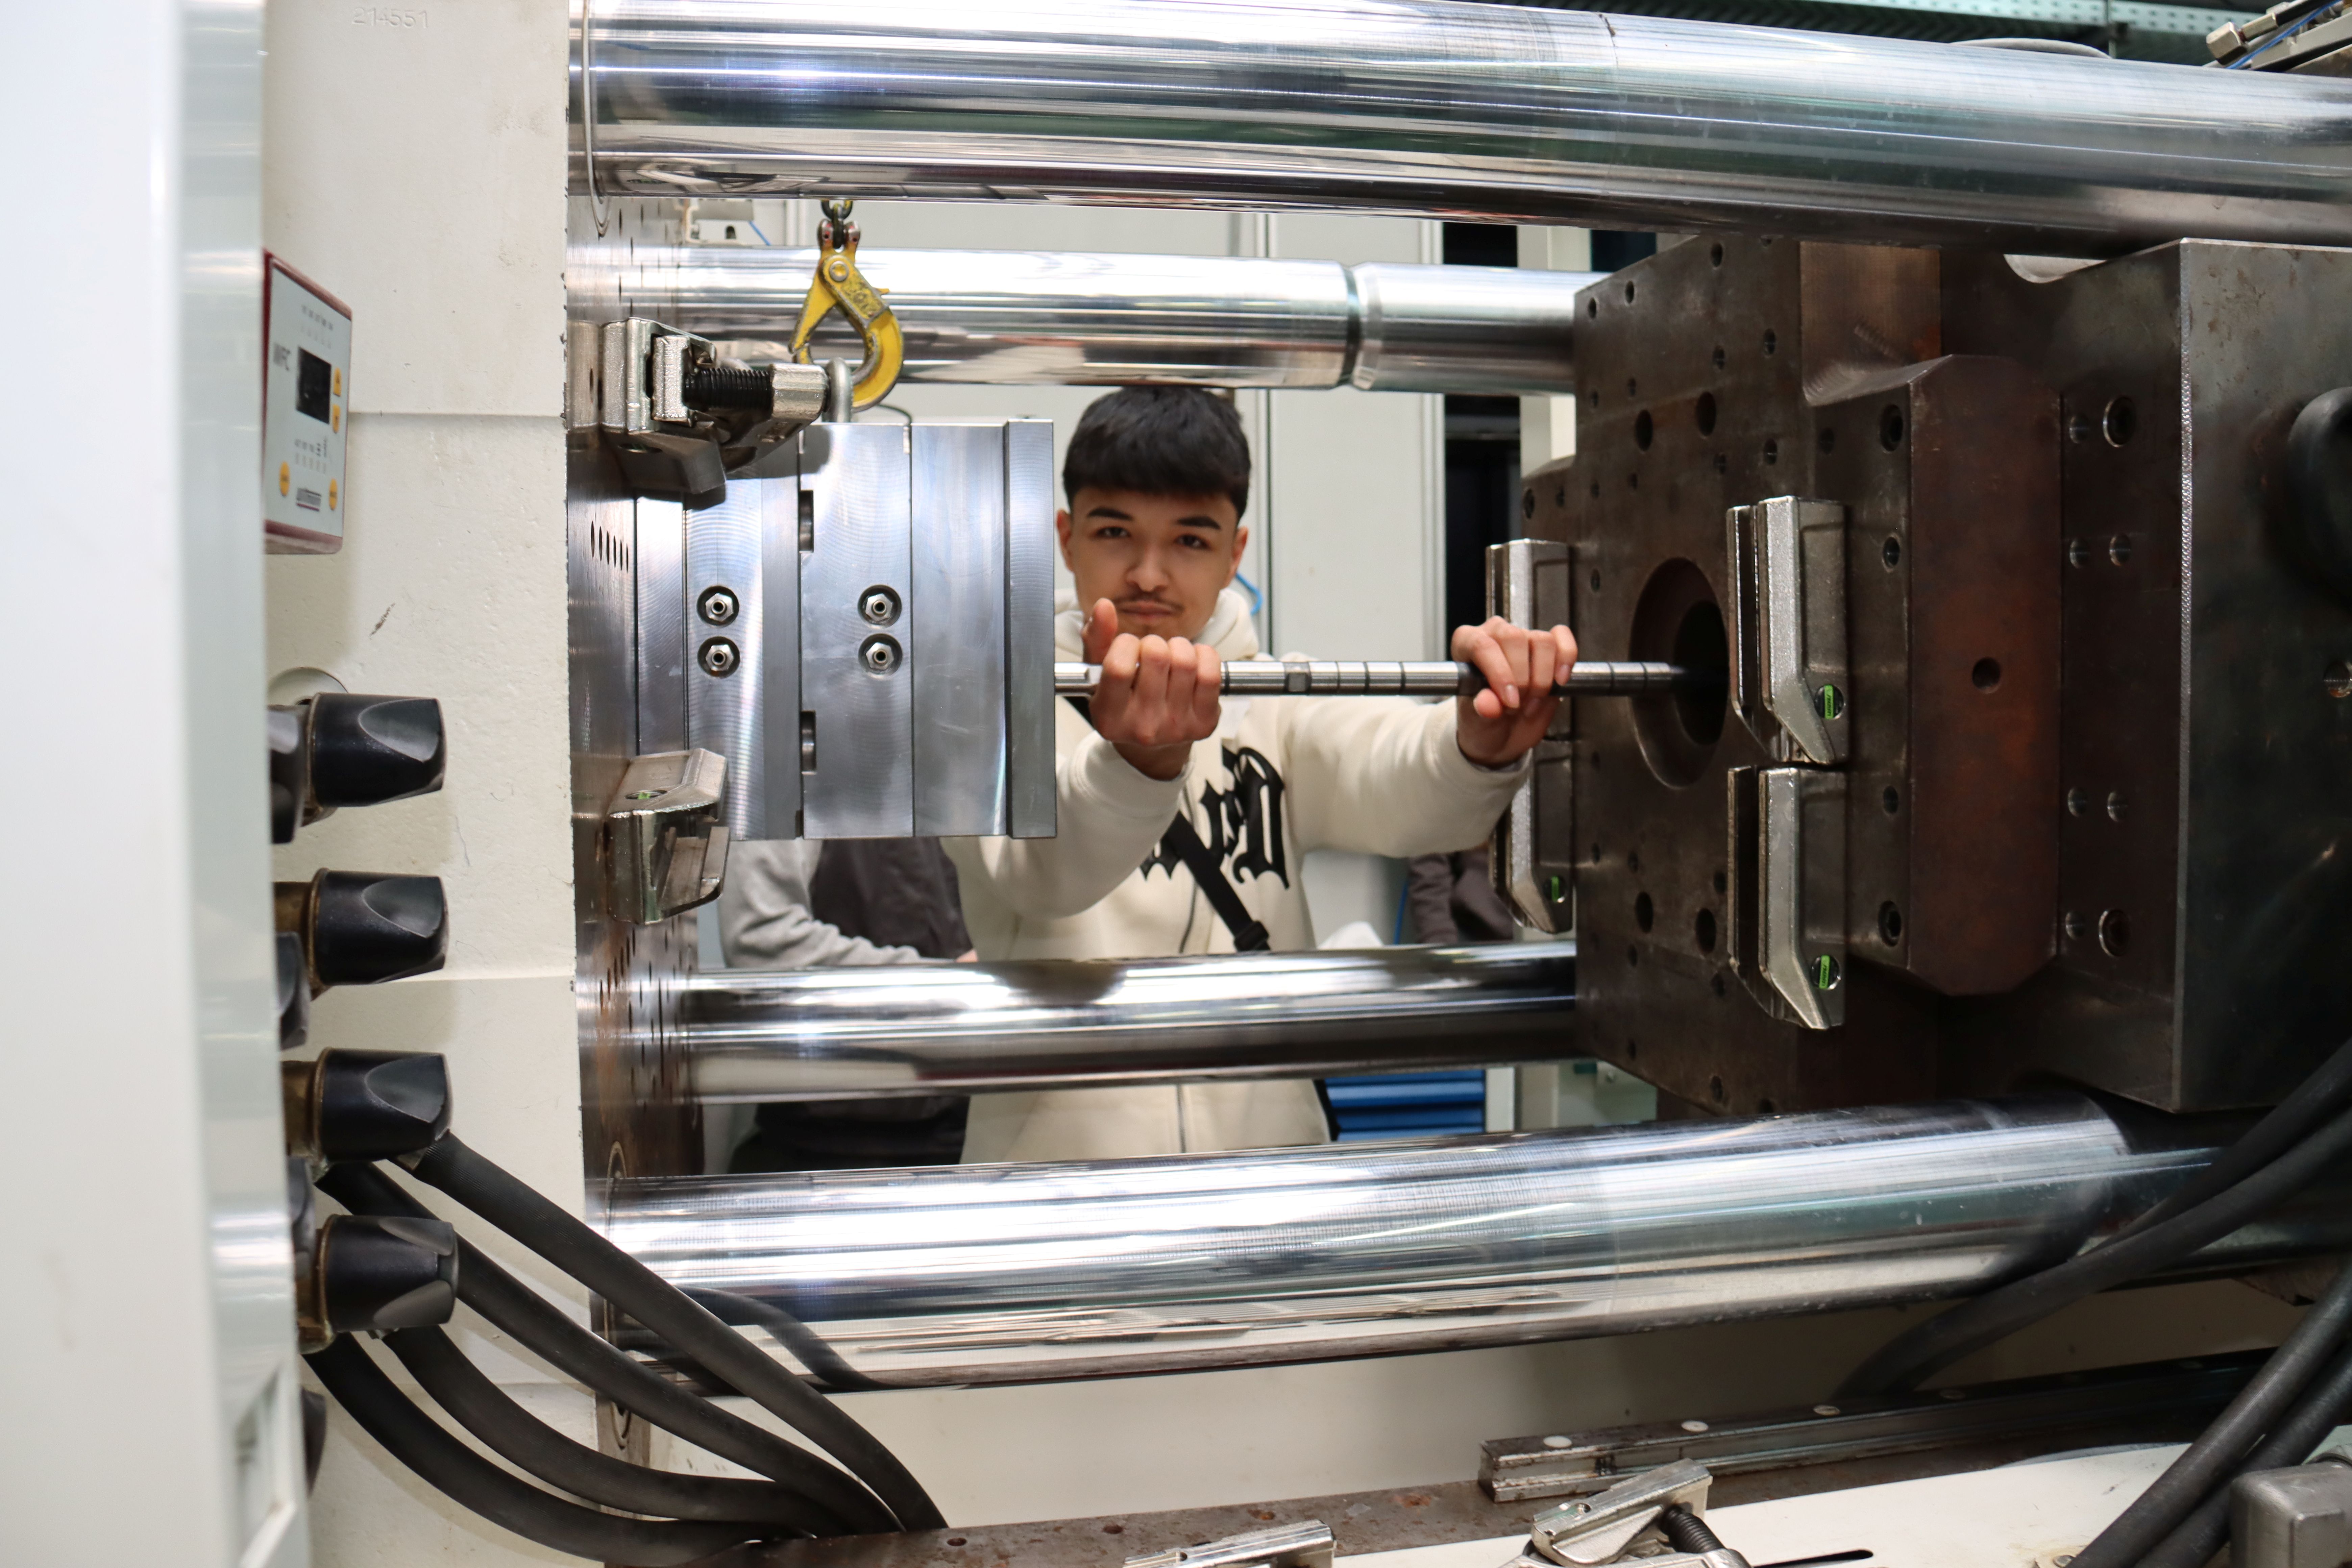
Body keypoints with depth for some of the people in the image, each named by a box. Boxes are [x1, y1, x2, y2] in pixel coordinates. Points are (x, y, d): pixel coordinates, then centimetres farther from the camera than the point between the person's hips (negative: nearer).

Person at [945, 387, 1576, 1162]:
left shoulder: (1276, 702, 10)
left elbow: (1391, 777, -10)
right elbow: (1037, 863, -18)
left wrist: (1479, 745, -30)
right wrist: (1139, 762, -37)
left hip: (1266, 1139, 4)